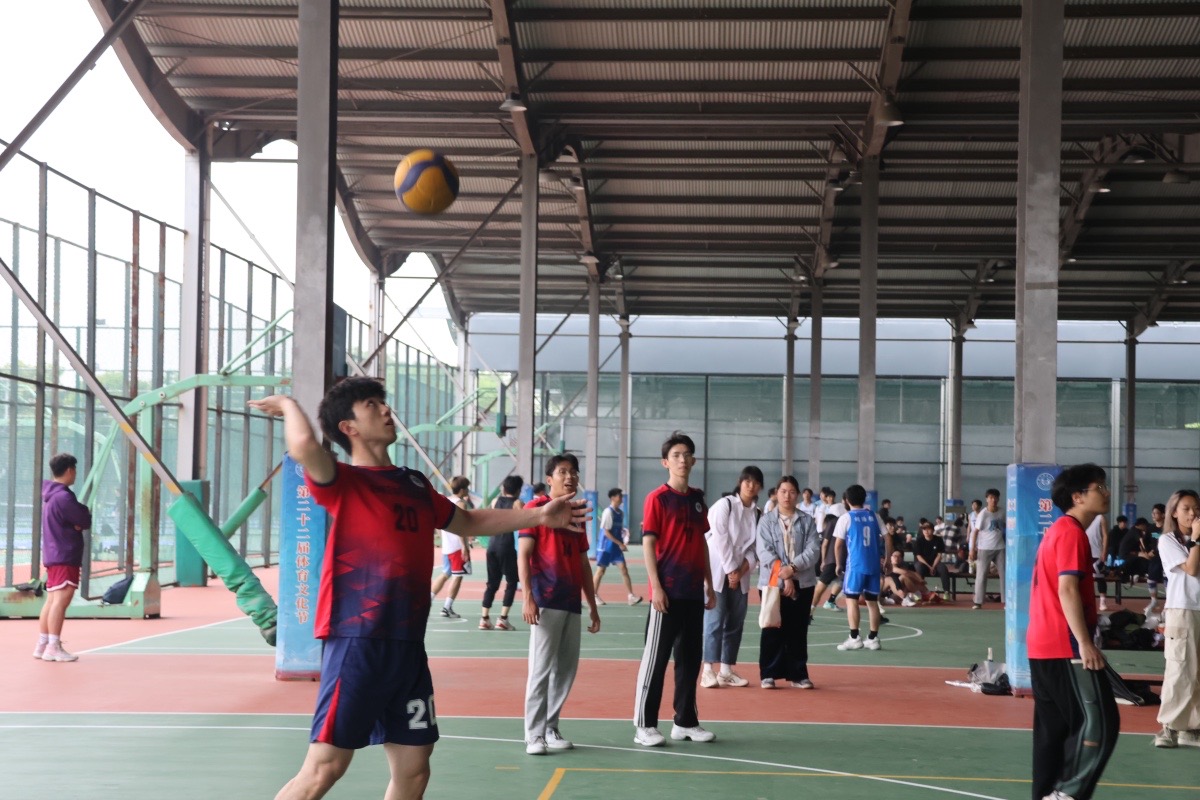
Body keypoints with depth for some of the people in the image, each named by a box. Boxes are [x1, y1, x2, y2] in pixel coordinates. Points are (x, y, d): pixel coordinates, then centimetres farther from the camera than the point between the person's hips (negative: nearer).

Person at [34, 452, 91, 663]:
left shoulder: (50, 494, 13)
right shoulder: (64, 497, -18)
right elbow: (86, 521, -13)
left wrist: (77, 522, -1)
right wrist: (84, 512, 6)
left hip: (53, 554, 11)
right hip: (65, 556, -11)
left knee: (52, 600, 13)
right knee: (61, 600, -12)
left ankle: (42, 645, 16)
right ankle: (54, 647, -15)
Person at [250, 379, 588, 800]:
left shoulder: (415, 485, 17)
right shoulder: (343, 482, -5)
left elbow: (469, 521, 33)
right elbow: (304, 445, -27)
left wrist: (539, 515, 29)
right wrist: (288, 405, -7)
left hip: (408, 646, 7)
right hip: (357, 643, -7)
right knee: (325, 766, -10)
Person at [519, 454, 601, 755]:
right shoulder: (537, 508, -2)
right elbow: (523, 554, -7)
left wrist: (592, 605, 19)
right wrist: (527, 596, -16)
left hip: (572, 603, 7)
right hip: (545, 601, -7)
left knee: (567, 668, 7)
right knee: (541, 669, -7)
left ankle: (551, 729, 16)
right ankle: (534, 735, -3)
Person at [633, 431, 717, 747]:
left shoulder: (697, 498, 12)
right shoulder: (657, 498, -7)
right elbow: (648, 543, -10)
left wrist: (709, 584, 14)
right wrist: (656, 587, -16)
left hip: (694, 592, 6)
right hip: (667, 592, -6)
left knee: (690, 658, 11)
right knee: (655, 659, -2)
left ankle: (685, 721, 21)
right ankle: (644, 725, 3)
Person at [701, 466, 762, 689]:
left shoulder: (757, 513, 8)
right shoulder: (724, 505, -10)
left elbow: (755, 546, 7)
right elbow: (721, 540, -13)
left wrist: (742, 570, -8)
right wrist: (730, 570, -13)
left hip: (740, 574, 6)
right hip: (718, 571, -6)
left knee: (736, 622, 6)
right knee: (715, 620, -10)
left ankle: (726, 670, 13)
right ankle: (708, 671, -10)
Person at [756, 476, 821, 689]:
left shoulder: (807, 521, 7)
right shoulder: (766, 521, 2)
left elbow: (813, 550, -3)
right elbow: (765, 552, -6)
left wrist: (792, 568, -17)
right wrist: (783, 575, -15)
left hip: (802, 582, 2)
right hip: (773, 582, -2)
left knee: (798, 630, 6)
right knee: (773, 629, 0)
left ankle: (798, 674, 12)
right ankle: (769, 674, 6)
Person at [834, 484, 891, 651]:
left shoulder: (846, 518, -1)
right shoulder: (874, 516, 10)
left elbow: (839, 544, -2)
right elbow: (887, 540, 6)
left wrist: (839, 564, 9)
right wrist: (887, 561, 14)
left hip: (855, 564, -4)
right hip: (874, 565, 4)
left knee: (851, 599, 1)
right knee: (872, 600, 10)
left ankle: (854, 638, -6)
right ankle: (873, 639, 11)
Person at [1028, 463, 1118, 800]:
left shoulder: (1058, 531, 19)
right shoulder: (1073, 533, -12)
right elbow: (1067, 589, -21)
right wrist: (1085, 642, -23)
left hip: (1042, 645, 10)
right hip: (1065, 646, -10)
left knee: (1054, 726, 10)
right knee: (1100, 722, -8)